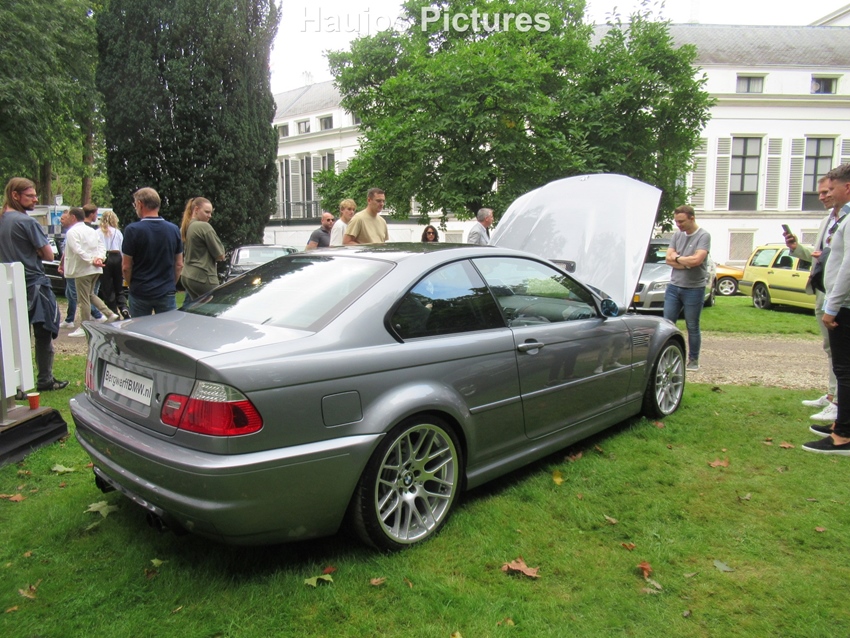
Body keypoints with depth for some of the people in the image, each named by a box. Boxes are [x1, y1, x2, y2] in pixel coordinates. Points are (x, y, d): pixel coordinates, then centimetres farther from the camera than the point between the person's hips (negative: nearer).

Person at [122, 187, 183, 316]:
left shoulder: (132, 230, -10)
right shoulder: (174, 229, 0)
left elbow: (126, 267, -6)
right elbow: (179, 265, 6)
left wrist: (131, 285, 10)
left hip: (140, 293, -2)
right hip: (167, 293, 2)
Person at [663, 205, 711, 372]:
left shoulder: (703, 236, -8)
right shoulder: (677, 235, 8)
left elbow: (697, 259, -21)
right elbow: (668, 259, 2)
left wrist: (677, 258, -6)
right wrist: (686, 263, -13)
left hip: (694, 288, -5)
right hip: (673, 287, 5)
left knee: (692, 327, 6)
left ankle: (694, 360, 17)